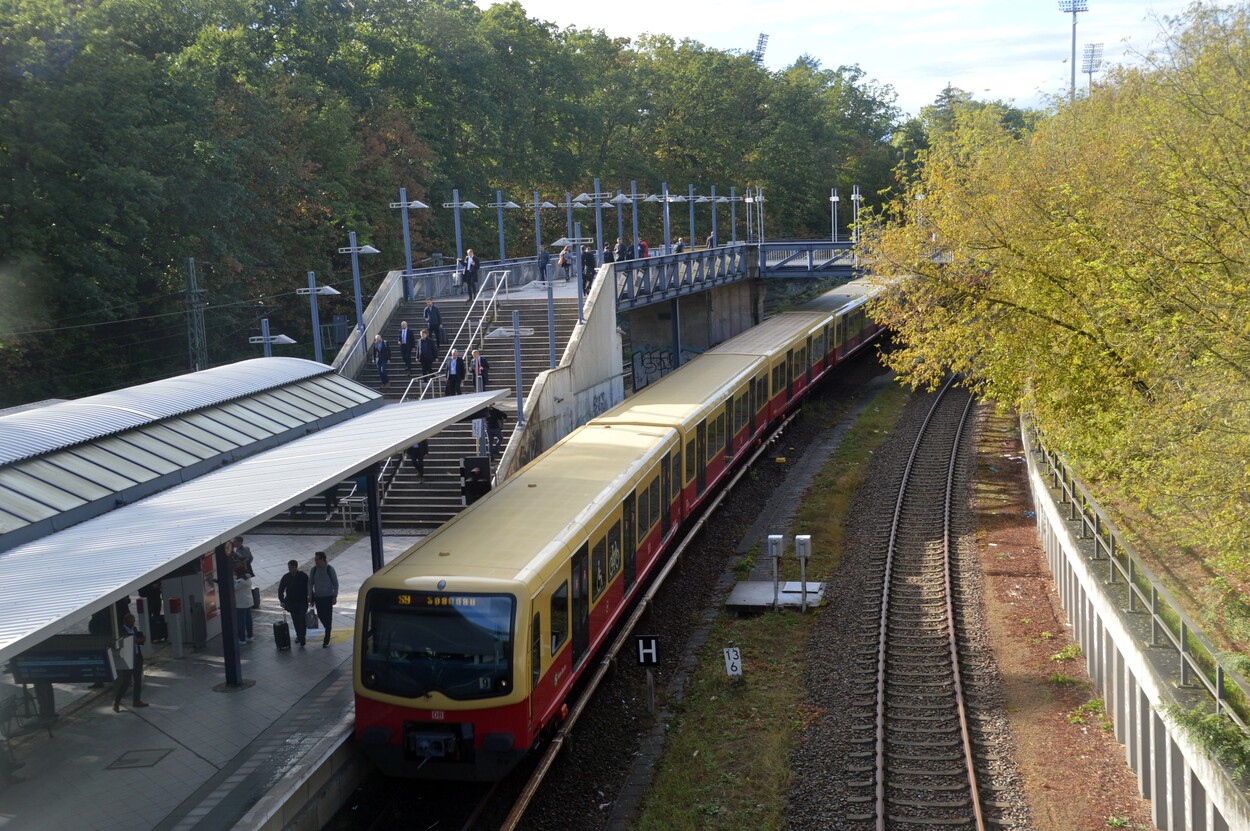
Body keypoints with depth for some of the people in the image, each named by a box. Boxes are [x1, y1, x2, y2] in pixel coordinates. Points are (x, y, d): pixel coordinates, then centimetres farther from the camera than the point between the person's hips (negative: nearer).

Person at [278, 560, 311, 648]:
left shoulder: (303, 576, -9)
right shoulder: (286, 577, -1)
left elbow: (309, 589, -3)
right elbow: (280, 590, 5)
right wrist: (282, 601, -4)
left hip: (302, 602, -4)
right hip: (291, 603, 4)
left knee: (302, 621, -10)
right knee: (296, 621, 13)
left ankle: (302, 640, -10)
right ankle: (298, 636, 31)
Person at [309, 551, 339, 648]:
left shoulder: (330, 569, -11)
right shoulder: (314, 569, -2)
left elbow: (335, 583, -5)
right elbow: (310, 583, 7)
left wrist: (335, 596, -8)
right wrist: (310, 596, 3)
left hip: (328, 597, -4)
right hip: (318, 597, 4)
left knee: (327, 618, -3)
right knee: (321, 616, 9)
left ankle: (326, 641, 3)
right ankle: (328, 630, 36)